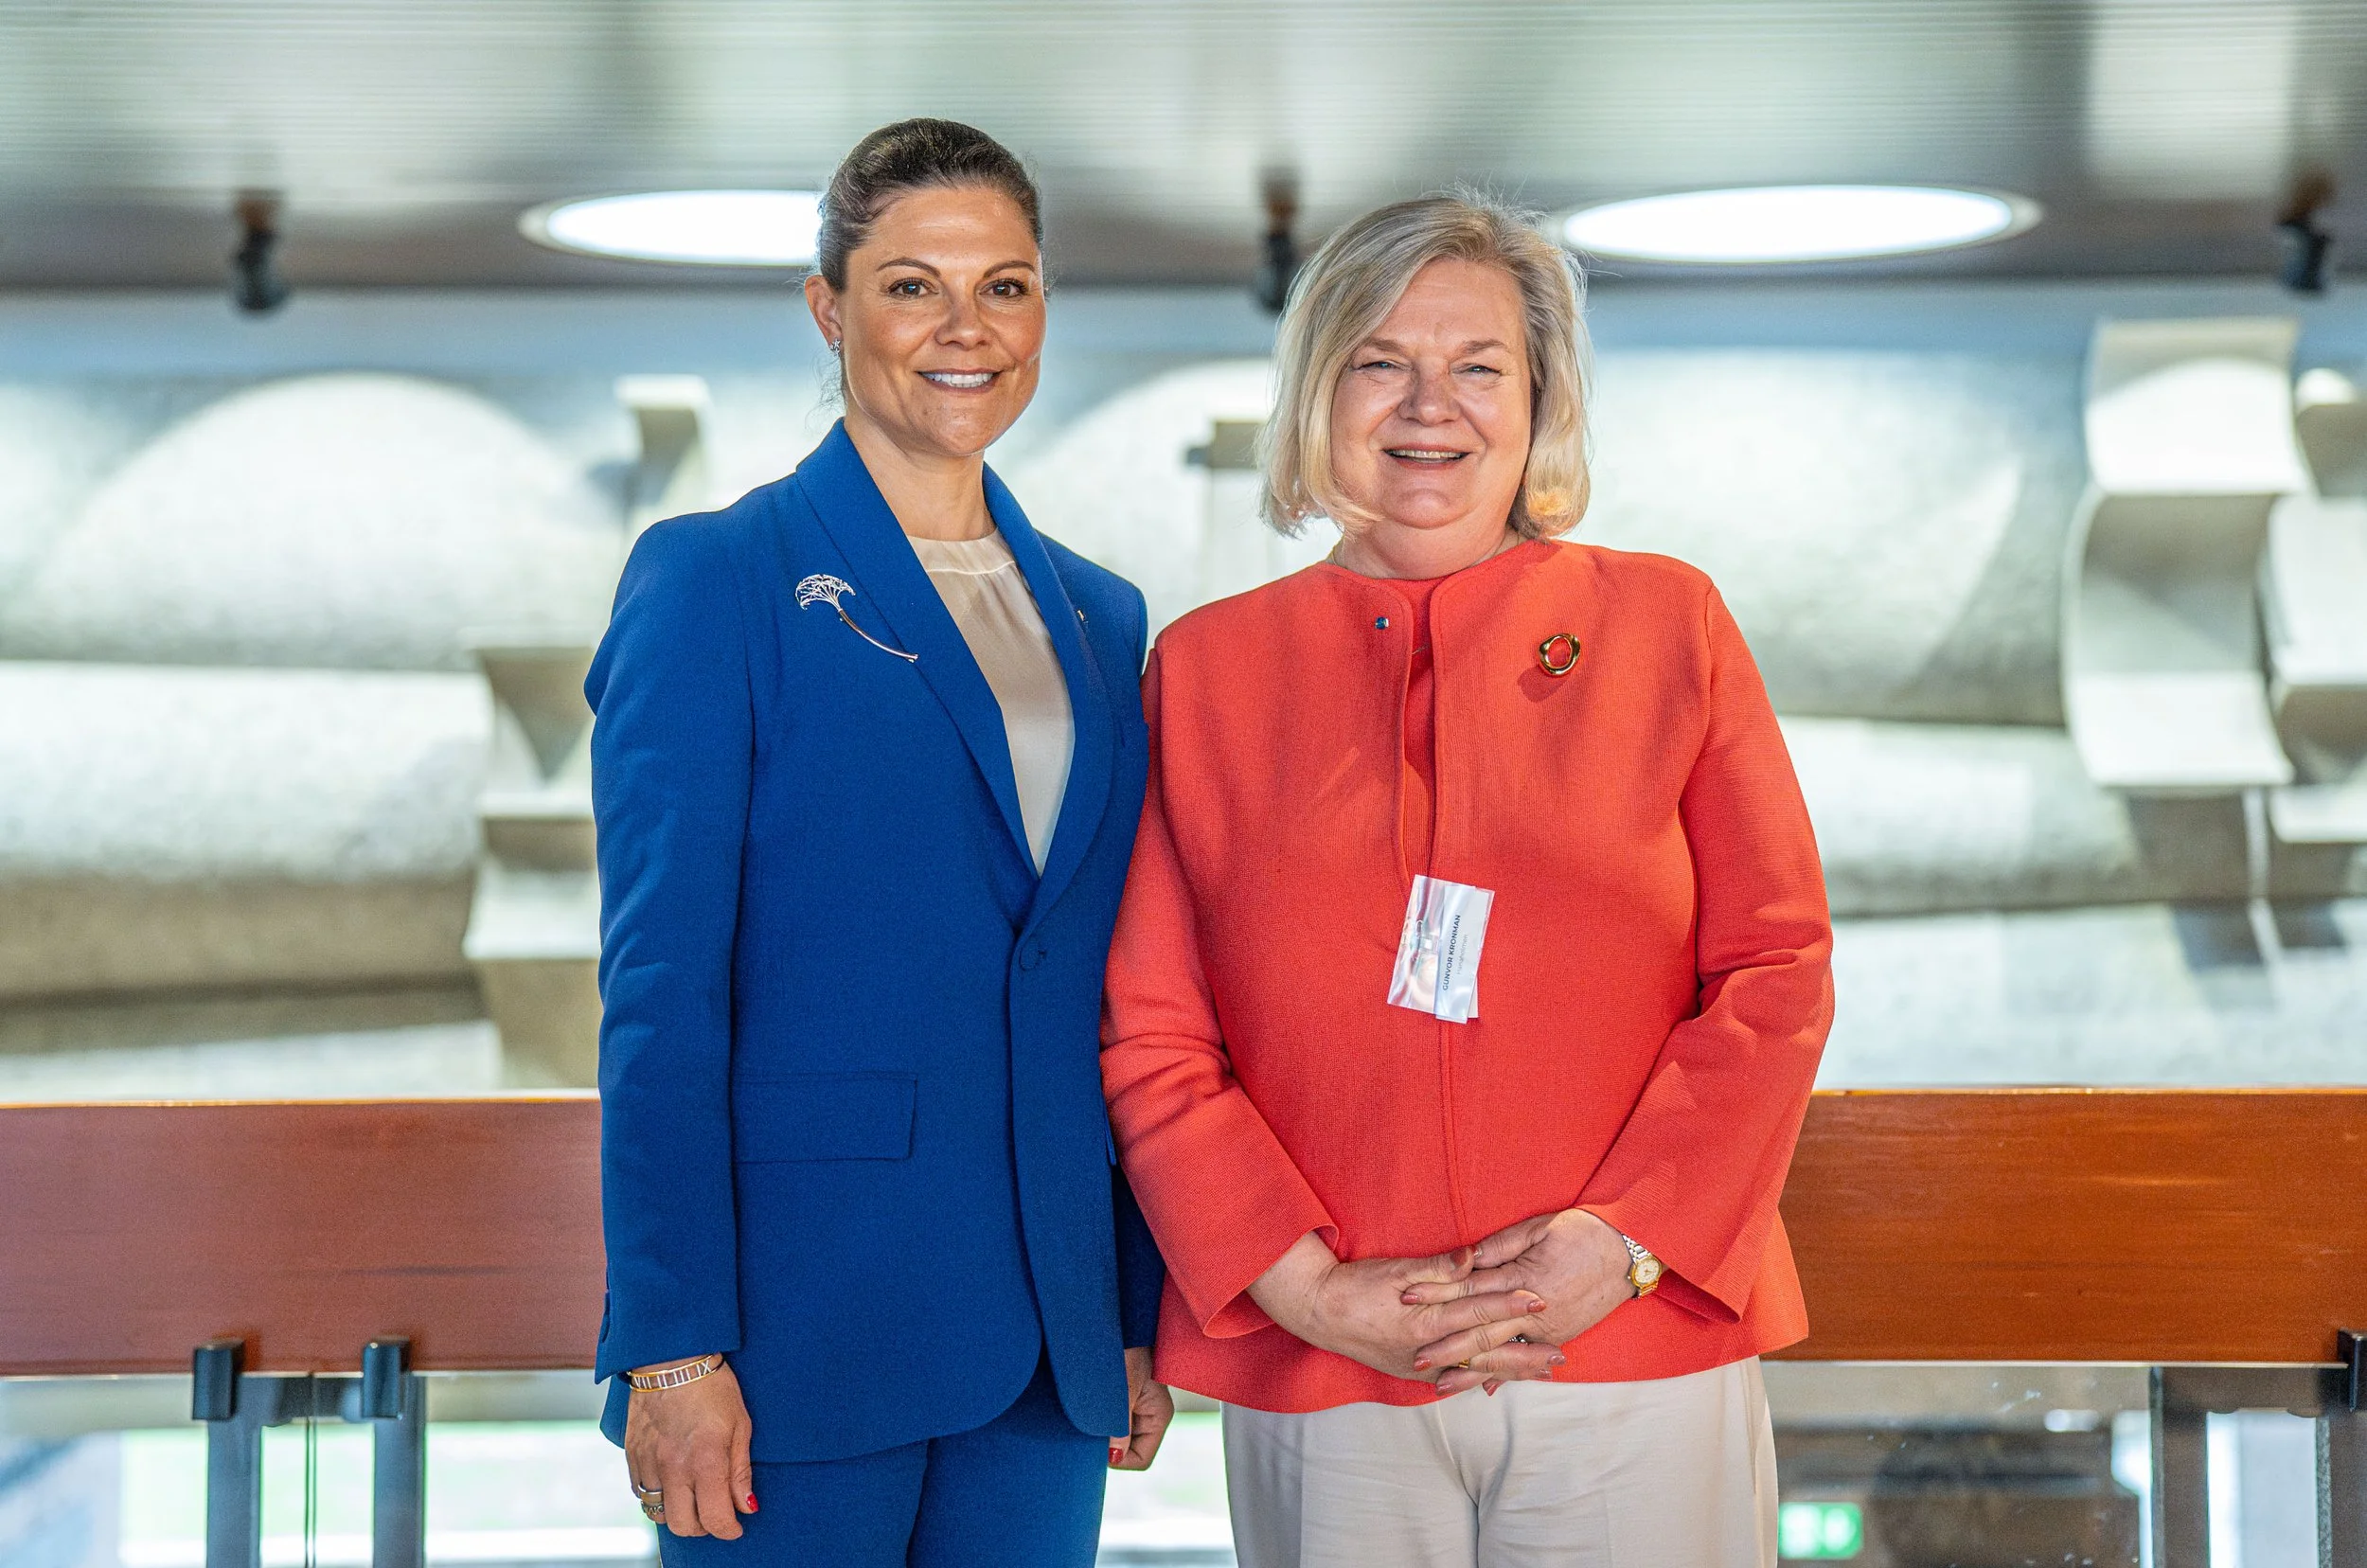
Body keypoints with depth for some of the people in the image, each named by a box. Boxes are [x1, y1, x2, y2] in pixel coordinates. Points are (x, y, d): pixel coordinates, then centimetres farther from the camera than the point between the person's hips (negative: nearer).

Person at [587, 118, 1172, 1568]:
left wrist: (1143, 1317, 10)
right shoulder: (714, 580, -4)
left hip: (1045, 1347, 5)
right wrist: (674, 1346, -15)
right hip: (803, 1327, -5)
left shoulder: (1101, 619, 13)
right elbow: (662, 990, -9)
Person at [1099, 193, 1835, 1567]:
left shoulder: (1665, 623, 7)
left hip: (1641, 1355, 0)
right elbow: (1151, 1038, 4)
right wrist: (1306, 1286, -8)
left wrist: (1621, 1242, -9)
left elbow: (1779, 969, 2)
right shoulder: (1208, 667, 8)